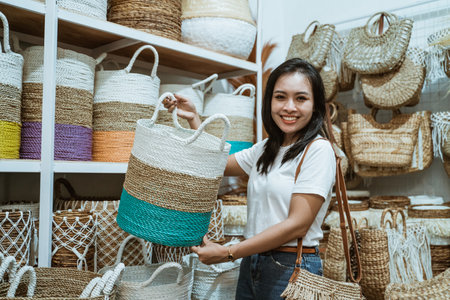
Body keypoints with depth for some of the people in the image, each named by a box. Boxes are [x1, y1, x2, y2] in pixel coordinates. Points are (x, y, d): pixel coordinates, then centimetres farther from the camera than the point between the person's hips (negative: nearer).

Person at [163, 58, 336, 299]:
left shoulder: (318, 150, -14)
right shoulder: (265, 149, 9)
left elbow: (297, 224, -19)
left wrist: (228, 253, -17)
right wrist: (194, 119, 8)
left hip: (291, 269, -6)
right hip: (252, 265, 6)